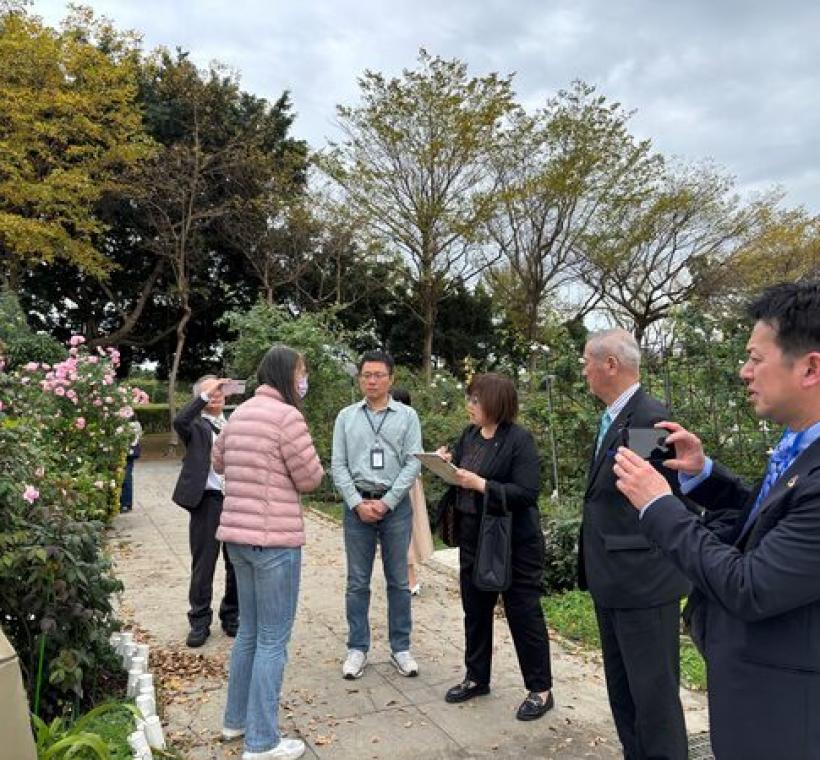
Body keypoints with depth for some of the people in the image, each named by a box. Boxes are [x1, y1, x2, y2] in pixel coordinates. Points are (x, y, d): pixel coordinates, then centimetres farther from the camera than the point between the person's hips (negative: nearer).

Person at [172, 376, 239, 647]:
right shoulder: (196, 426, -1)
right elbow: (179, 421, -25)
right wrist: (205, 395, -26)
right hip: (207, 501, -4)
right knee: (203, 565, 5)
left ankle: (232, 617, 28)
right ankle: (199, 622, 19)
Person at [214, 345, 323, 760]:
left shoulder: (239, 414, 10)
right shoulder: (287, 415, -16)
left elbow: (219, 461, 25)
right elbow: (310, 479, -11)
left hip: (238, 534, 9)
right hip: (274, 538, -9)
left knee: (249, 630, 21)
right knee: (273, 640, 2)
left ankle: (236, 719, 34)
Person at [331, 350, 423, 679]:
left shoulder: (407, 415, 1)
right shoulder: (346, 416, 5)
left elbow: (413, 463, -4)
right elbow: (338, 465, 2)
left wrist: (386, 502, -11)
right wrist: (358, 503, -9)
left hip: (396, 505, -1)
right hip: (357, 505, 1)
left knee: (398, 581, 8)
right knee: (357, 582, 7)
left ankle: (401, 648, 20)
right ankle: (357, 648, 19)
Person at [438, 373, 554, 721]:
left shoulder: (519, 439, -17)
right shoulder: (469, 434, 5)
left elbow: (527, 493, -23)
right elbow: (461, 476, 14)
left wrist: (480, 484, -28)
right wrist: (447, 463, -7)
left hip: (514, 542, -7)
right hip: (473, 538, 8)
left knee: (523, 612, 4)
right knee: (475, 609, 18)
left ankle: (541, 689, 20)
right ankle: (476, 677, 35)